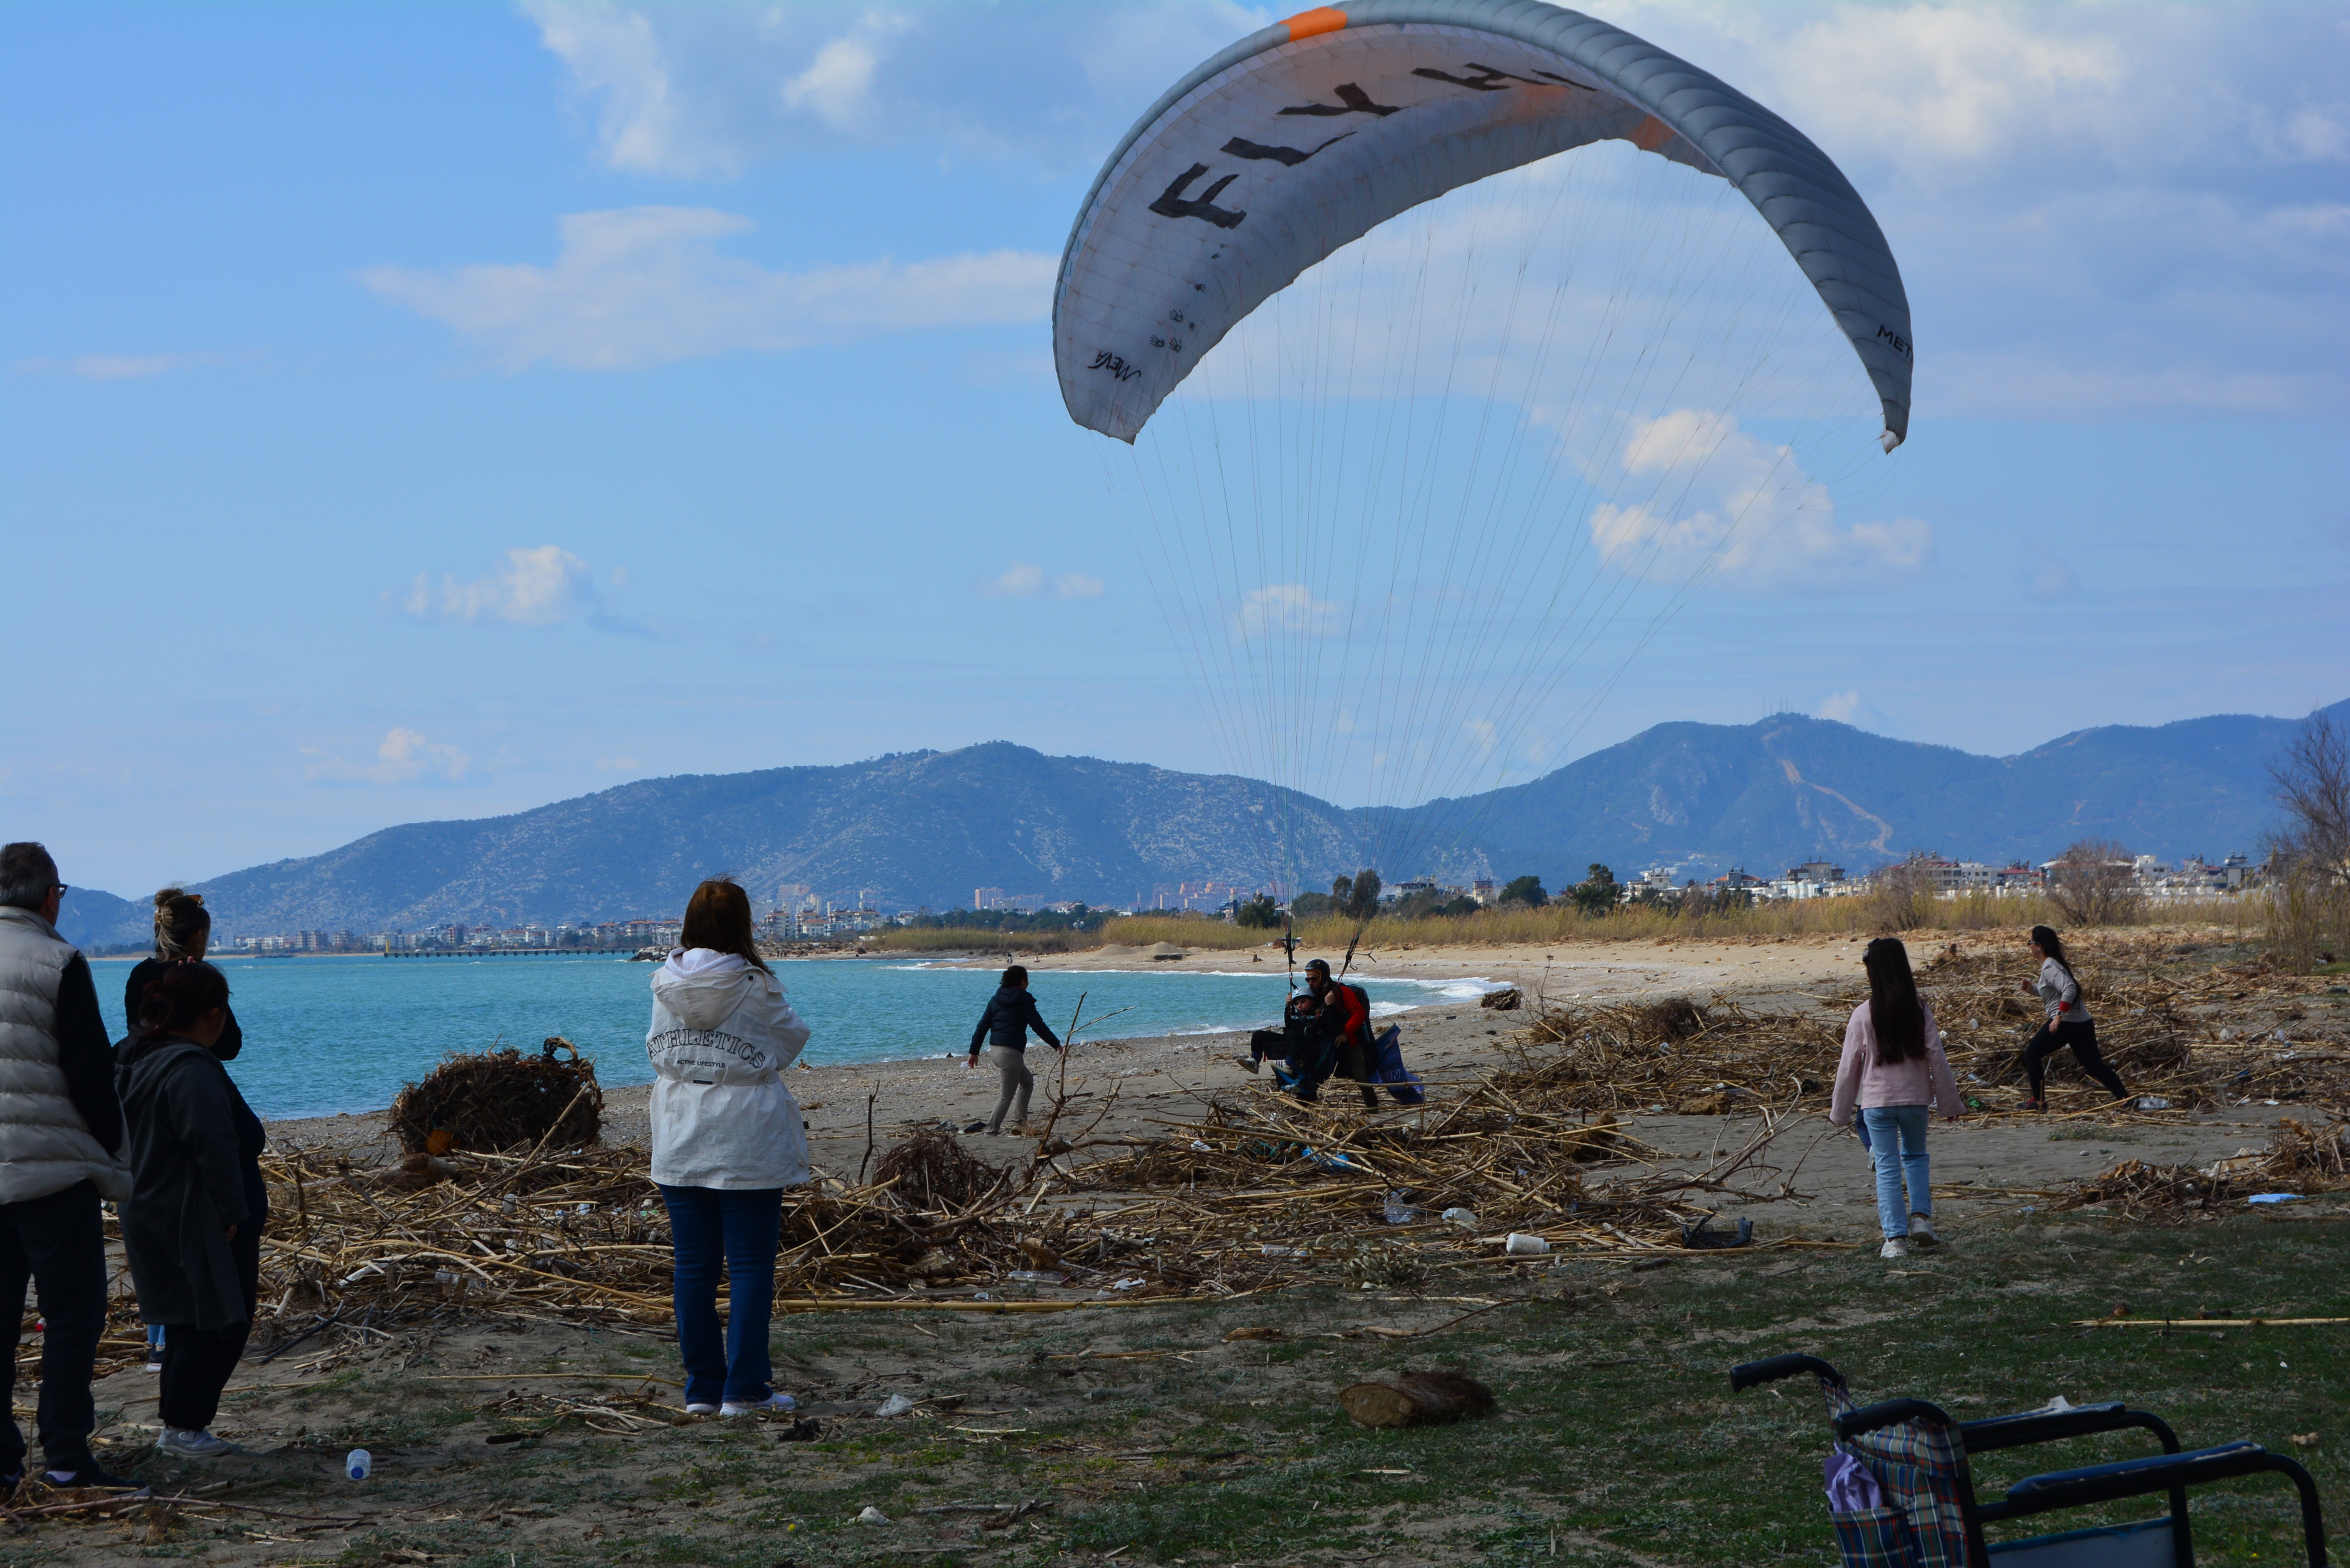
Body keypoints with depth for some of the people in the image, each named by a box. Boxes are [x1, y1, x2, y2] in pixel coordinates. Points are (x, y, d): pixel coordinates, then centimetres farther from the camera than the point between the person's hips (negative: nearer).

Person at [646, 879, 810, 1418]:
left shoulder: (666, 985, 1)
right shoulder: (755, 987, -11)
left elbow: (656, 1050, 10)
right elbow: (791, 1039, 3)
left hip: (679, 1142, 4)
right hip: (747, 1141, -4)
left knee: (694, 1266, 9)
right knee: (751, 1265, 1)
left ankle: (702, 1387, 12)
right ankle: (745, 1389, -1)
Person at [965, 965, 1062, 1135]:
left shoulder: (996, 999, 12)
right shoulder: (1023, 1001, -8)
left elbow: (982, 1026, 11)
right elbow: (1039, 1025, -6)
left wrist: (974, 1051, 14)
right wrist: (1056, 1043, 7)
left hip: (995, 1050, 8)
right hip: (1011, 1052, -8)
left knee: (1027, 1081, 23)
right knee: (1007, 1094, 0)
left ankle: (1020, 1122, 20)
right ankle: (991, 1131, -3)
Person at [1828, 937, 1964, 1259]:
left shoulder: (1863, 1015, -11)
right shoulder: (1919, 1010, -6)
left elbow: (1849, 1066, -5)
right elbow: (1937, 1057, -1)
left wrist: (1841, 1110, 7)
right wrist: (1950, 1102, 9)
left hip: (1876, 1100, -2)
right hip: (1915, 1098, 2)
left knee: (1887, 1167, 4)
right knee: (1915, 1156, 23)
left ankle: (1895, 1238, 1)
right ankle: (1921, 1216, 9)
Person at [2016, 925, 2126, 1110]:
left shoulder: (2049, 968, -14)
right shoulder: (2054, 963, 16)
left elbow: (2070, 989, -28)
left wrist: (2059, 1015, -30)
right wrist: (2032, 989, 13)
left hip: (2066, 1023, -9)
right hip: (2083, 1023, 9)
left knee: (2032, 1053, 5)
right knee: (2094, 1066, 10)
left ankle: (2038, 1101, 6)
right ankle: (2126, 1099, 4)